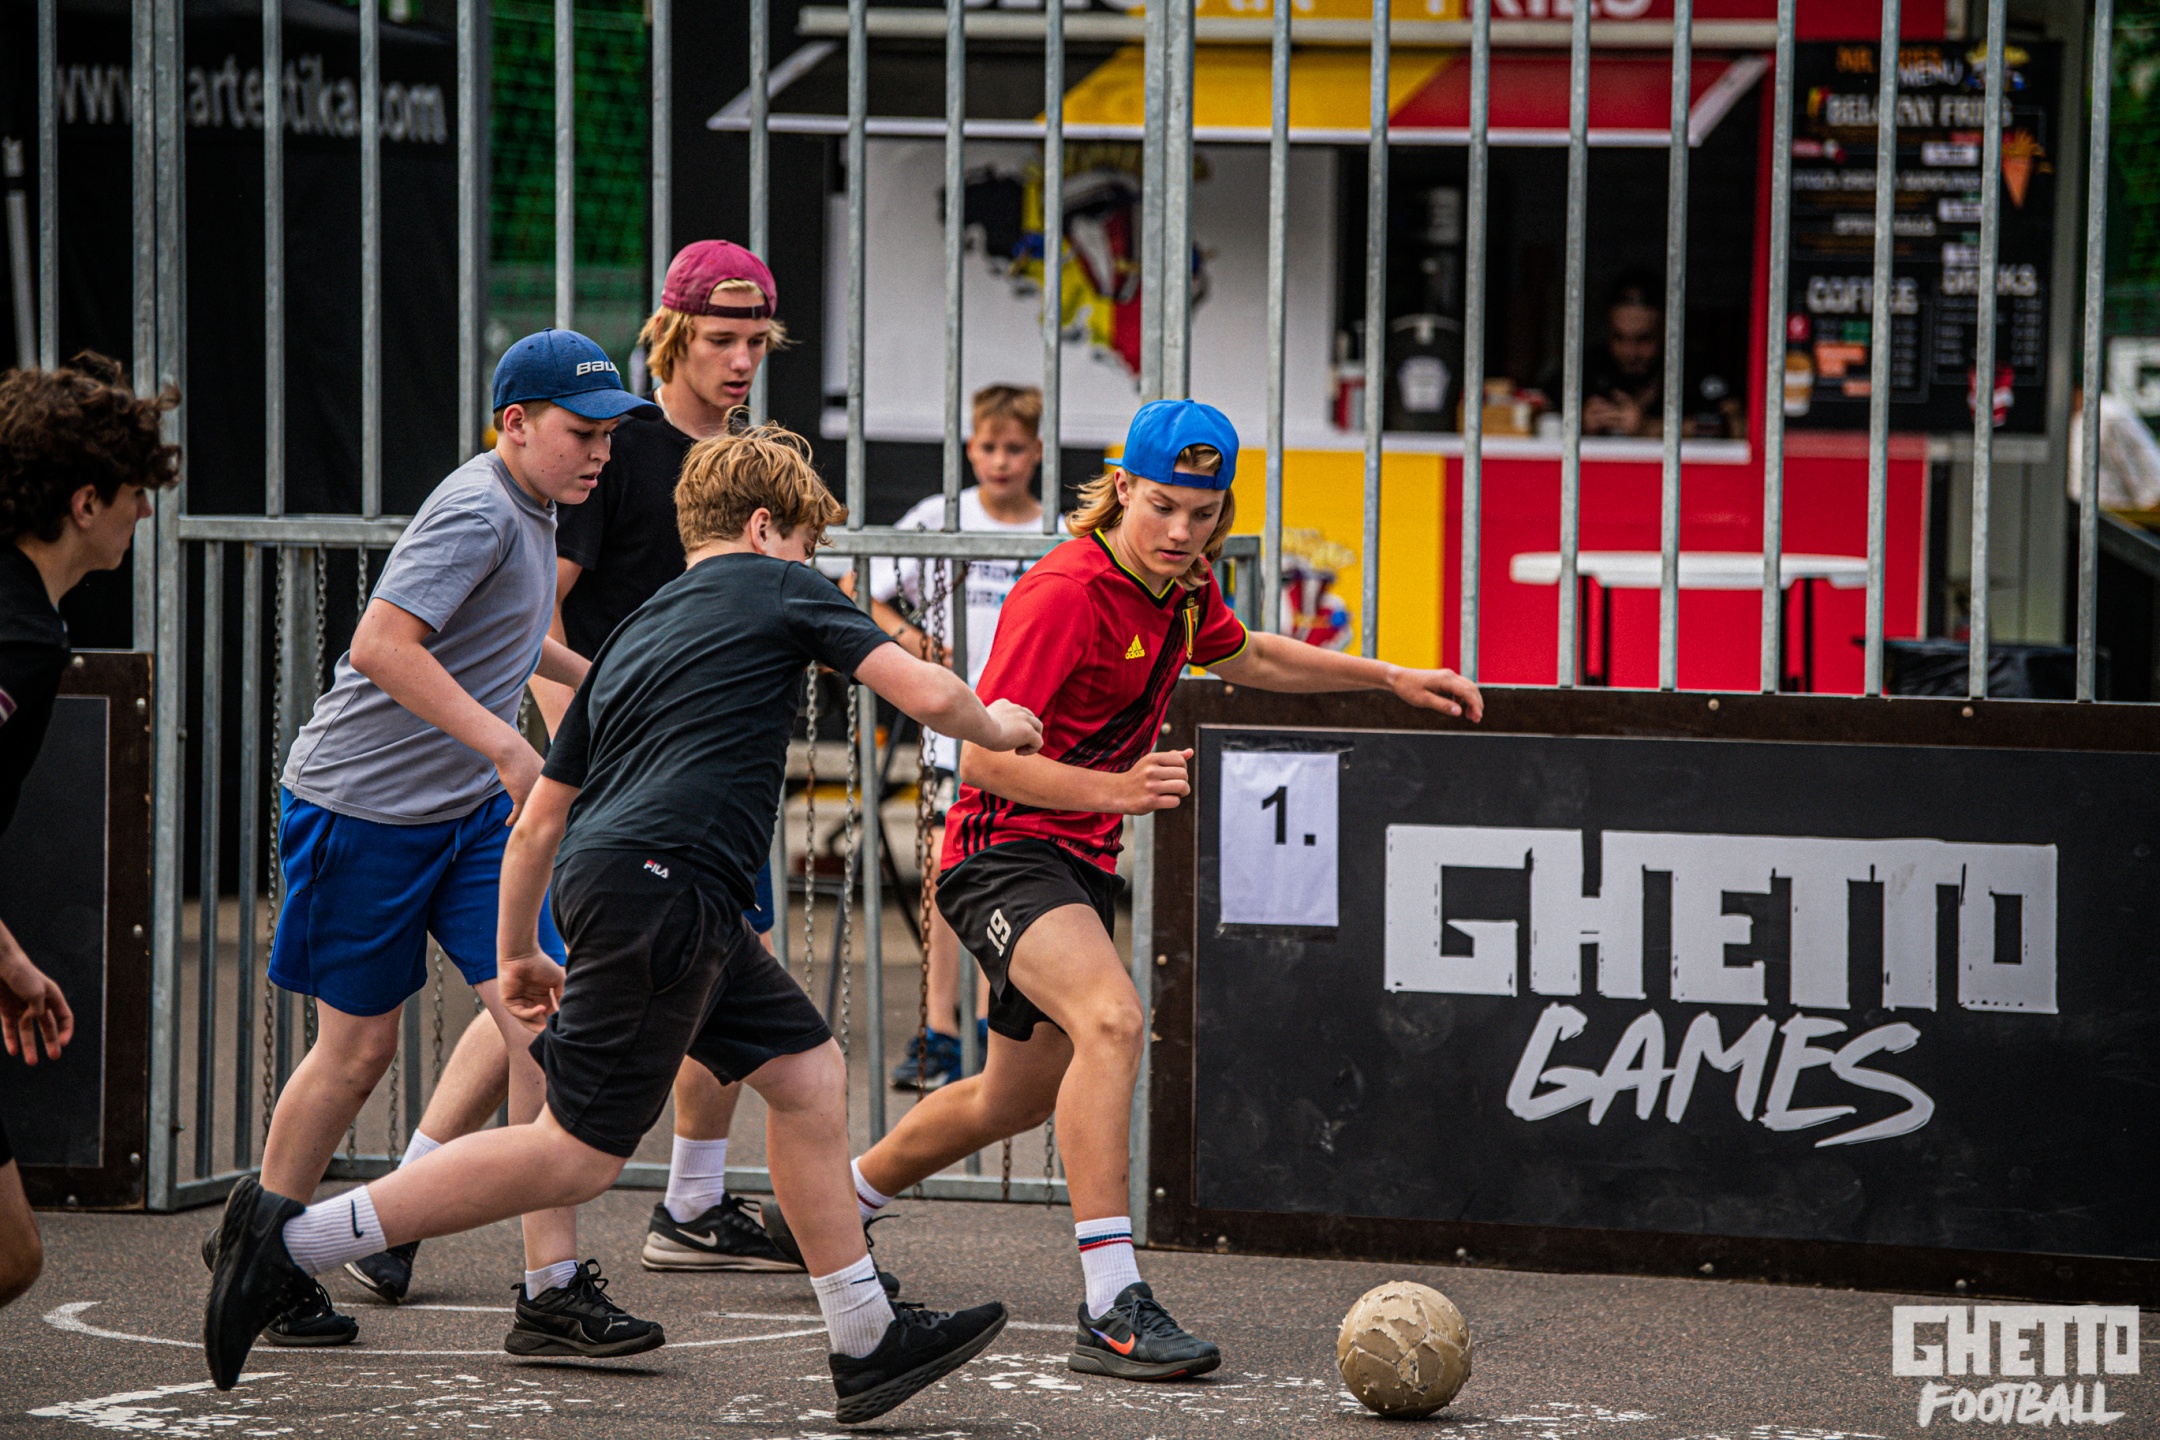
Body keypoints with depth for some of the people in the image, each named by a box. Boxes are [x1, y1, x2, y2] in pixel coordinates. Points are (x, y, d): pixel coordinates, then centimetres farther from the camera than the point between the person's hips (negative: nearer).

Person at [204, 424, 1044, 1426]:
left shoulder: (633, 636, 28)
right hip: (658, 883, -9)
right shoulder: (778, 589, 8)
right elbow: (923, 693, 0)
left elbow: (537, 822, 28)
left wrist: (516, 951, 37)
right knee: (578, 1155, -9)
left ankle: (867, 1342, 19)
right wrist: (993, 727, 20)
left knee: (809, 1072, 16)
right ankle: (293, 1239, -11)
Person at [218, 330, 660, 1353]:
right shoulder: (478, 512, -19)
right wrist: (507, 747, -34)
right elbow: (383, 646, -31)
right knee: (358, 1047, 5)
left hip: (472, 811, 8)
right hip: (361, 808, -8)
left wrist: (590, 676, 38)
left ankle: (553, 1292, -5)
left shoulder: (530, 510, 11)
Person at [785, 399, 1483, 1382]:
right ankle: (1111, 1310, -39)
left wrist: (1389, 679, 24)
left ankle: (836, 1206, 48)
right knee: (1111, 1020, -33)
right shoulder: (1066, 592, -22)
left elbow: (1245, 658, 28)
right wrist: (1116, 789, -36)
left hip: (1081, 862, 9)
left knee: (1019, 1098, 22)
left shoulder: (1184, 589, 4)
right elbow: (983, 757, -24)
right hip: (1005, 850, -9)